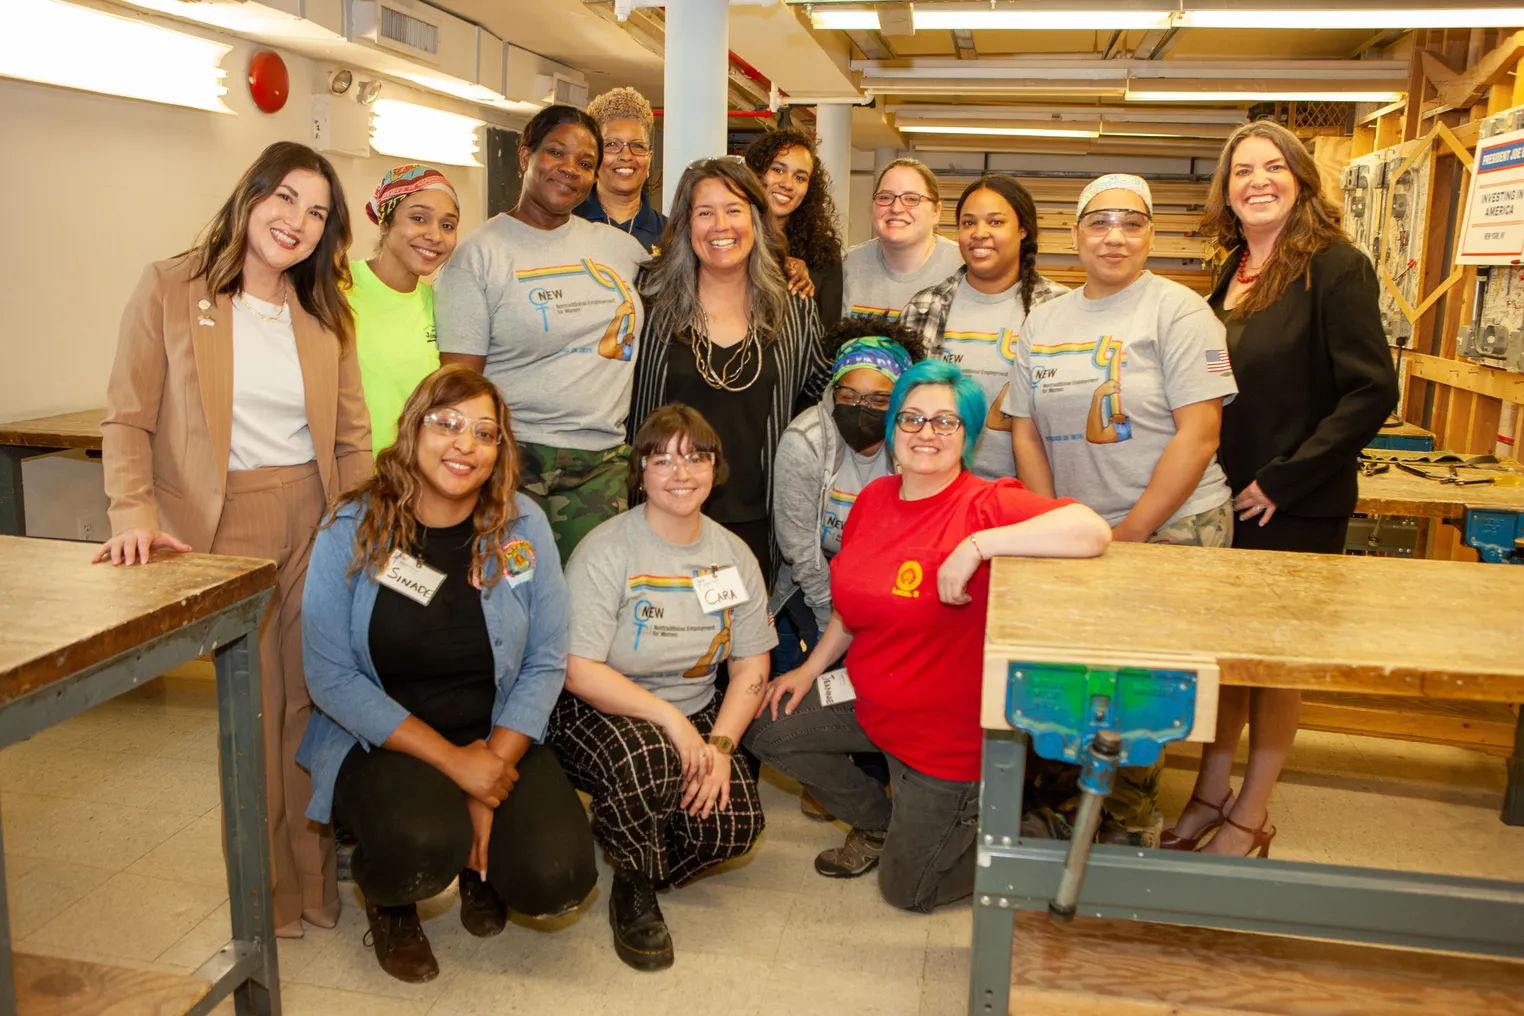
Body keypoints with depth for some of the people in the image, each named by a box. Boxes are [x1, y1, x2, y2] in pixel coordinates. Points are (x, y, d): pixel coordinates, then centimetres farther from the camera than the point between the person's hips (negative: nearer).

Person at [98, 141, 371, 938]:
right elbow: (128, 419, -4)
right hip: (218, 529, -3)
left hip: (313, 523, 3)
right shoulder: (170, 288, -2)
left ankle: (313, 877, 22)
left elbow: (351, 436, 10)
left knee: (310, 702, 7)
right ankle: (264, 894, 18)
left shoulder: (326, 312, 10)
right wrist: (134, 513, -17)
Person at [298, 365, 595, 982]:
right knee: (423, 844, -32)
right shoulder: (352, 531, -8)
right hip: (381, 741, -1)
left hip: (500, 740, 2)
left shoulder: (522, 526, -3)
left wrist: (494, 765, -15)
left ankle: (480, 864, 18)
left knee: (556, 878, -19)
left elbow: (545, 663, -3)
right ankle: (387, 901, 7)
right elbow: (331, 677, -10)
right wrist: (451, 760, -17)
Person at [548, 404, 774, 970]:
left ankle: (620, 829, 16)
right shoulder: (606, 551, -14)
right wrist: (670, 717, -27)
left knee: (734, 825, -17)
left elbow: (752, 666, 3)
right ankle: (633, 891, -6)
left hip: (697, 716, 5)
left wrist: (720, 743, -13)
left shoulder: (733, 555, 2)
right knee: (646, 759, -37)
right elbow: (579, 670, -20)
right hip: (599, 712, -4)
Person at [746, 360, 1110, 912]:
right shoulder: (875, 498, 0)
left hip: (947, 737, -7)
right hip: (870, 707, 7)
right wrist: (811, 668, 13)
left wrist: (976, 546, -41)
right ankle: (879, 824, 28)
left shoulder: (986, 505, -23)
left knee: (908, 889, 7)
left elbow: (1093, 531, -41)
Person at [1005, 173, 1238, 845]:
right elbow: (1025, 430, 11)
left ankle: (1130, 825, 17)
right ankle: (1057, 801, 26)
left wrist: (1129, 535, -14)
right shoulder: (1044, 322, 11)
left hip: (1171, 530, -4)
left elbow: (1199, 434, -12)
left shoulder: (1178, 310, -5)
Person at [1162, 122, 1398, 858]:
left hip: (1296, 509, -6)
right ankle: (1209, 796, 28)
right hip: (1225, 498, 6)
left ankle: (1250, 817, 22)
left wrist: (1280, 481, -17)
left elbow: (1371, 392, -17)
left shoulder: (1335, 266, -12)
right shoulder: (1234, 273, 8)